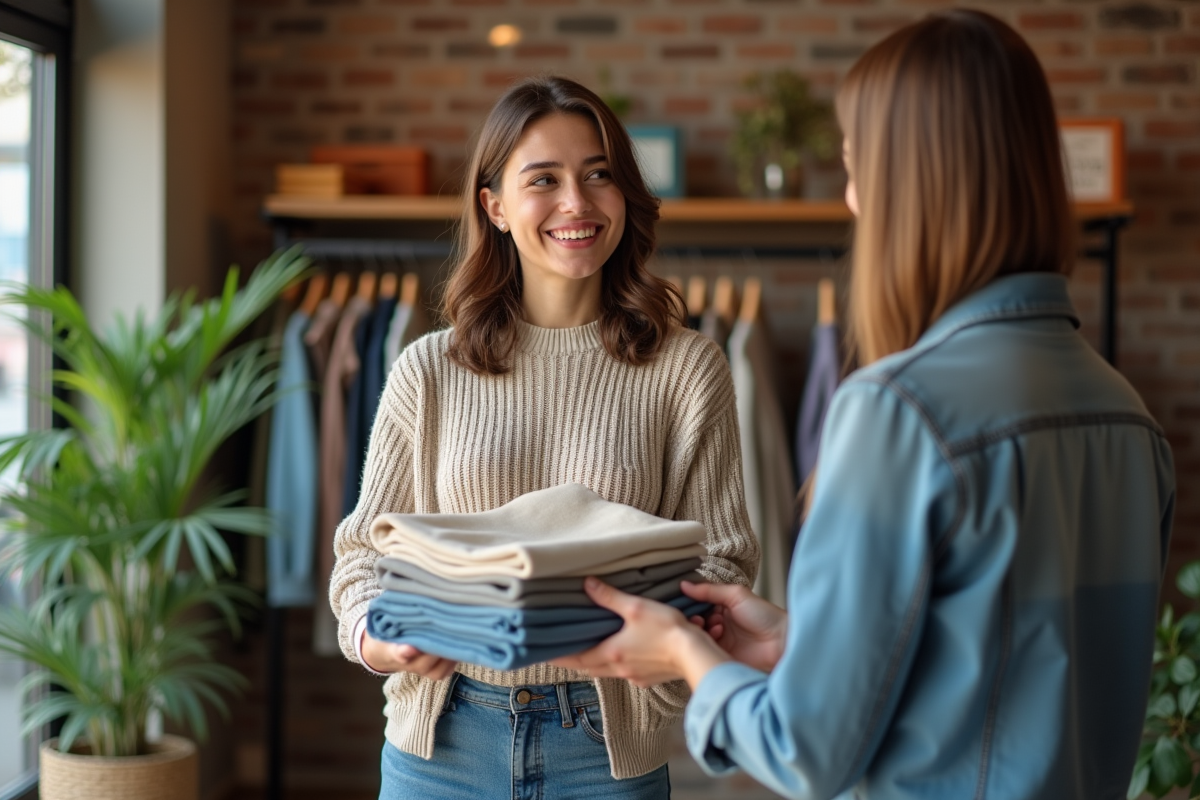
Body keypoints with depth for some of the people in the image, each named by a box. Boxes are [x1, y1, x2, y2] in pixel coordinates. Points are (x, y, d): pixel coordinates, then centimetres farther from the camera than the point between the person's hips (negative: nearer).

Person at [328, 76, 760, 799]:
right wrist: (375, 638, -15)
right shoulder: (430, 371, 0)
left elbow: (722, 559, -3)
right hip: (444, 736, 1)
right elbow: (368, 546, 5)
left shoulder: (686, 370, -4)